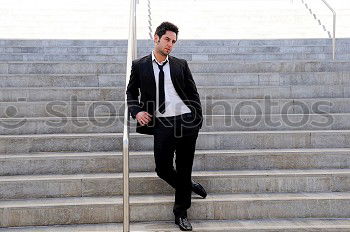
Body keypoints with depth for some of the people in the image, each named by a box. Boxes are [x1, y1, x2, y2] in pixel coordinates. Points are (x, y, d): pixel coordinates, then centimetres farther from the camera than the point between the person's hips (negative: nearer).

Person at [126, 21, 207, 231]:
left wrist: (198, 119, 3)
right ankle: (187, 185, 30)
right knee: (163, 168, -3)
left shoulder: (181, 65, 9)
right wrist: (136, 111, -3)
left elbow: (193, 93, 12)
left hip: (187, 121, 1)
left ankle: (181, 213, 20)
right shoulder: (140, 65, 7)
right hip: (162, 124, -1)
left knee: (185, 169, 5)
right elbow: (131, 92, 14)